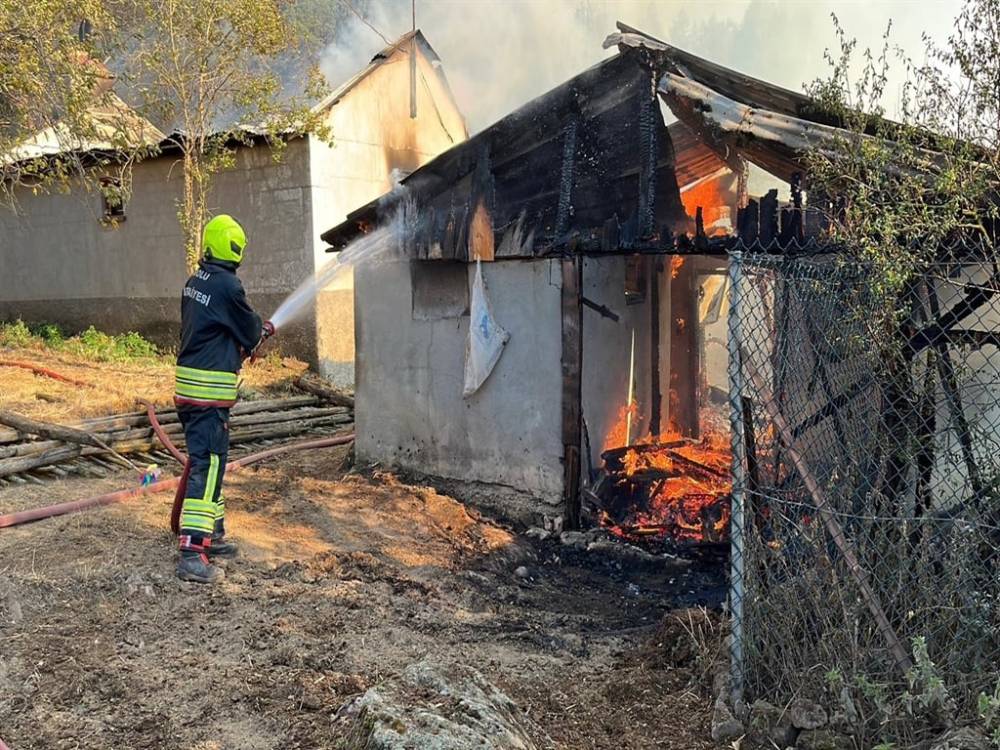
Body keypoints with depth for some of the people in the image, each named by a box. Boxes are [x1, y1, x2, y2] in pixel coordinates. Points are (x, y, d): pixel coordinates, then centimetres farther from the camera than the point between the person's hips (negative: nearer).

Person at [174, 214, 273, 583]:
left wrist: (253, 332, 22)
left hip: (187, 384, 9)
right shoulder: (228, 285, -15)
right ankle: (193, 554, -11)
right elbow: (249, 330, -3)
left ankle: (212, 535, 28)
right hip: (210, 390, -9)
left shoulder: (194, 282, 11)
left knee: (207, 461, 18)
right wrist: (265, 328, 19)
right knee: (207, 467, -9)